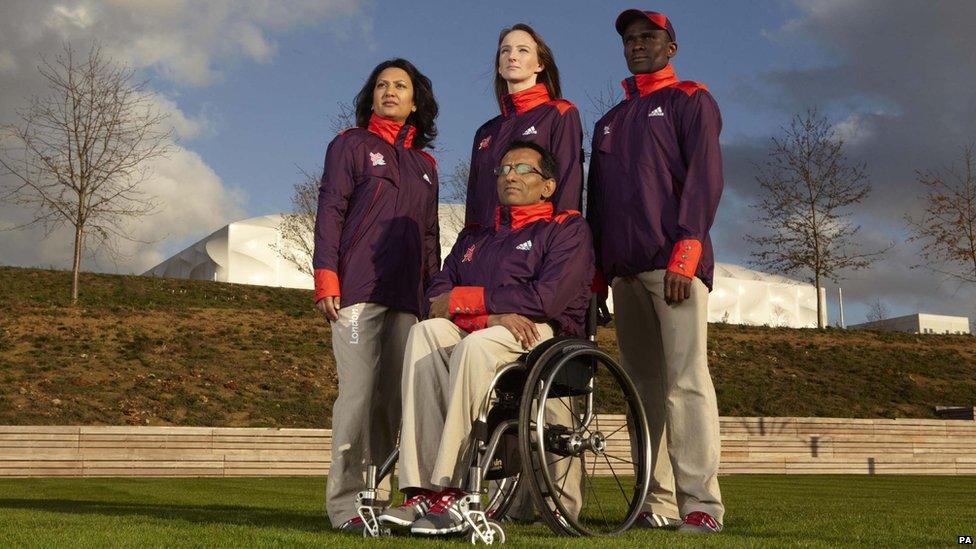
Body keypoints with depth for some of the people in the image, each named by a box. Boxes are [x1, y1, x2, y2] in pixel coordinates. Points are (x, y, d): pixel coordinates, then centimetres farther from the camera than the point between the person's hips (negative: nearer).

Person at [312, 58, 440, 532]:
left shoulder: (424, 164, 23)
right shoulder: (351, 145, 11)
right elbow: (329, 213, 1)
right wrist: (326, 278, -10)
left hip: (407, 298, 5)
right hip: (358, 291, -4)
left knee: (393, 398, 0)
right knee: (359, 392, -11)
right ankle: (347, 503, -6)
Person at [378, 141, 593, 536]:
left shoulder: (568, 229, 10)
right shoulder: (474, 236, 28)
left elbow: (547, 298, -8)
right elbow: (436, 295, 12)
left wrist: (463, 300, -4)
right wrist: (490, 313, -10)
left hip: (545, 336, -5)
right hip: (474, 334, 5)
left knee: (474, 345, -36)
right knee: (425, 332, -28)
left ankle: (447, 492, -38)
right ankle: (420, 489, -38)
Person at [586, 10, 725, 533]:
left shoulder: (691, 101, 10)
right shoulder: (610, 121, 27)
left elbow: (704, 178, -4)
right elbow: (595, 200, 24)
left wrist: (685, 251, -16)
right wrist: (596, 268, 13)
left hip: (673, 262, -6)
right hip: (623, 269, 6)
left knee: (685, 380, -13)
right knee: (644, 384, 3)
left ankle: (700, 504, -13)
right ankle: (657, 503, 5)